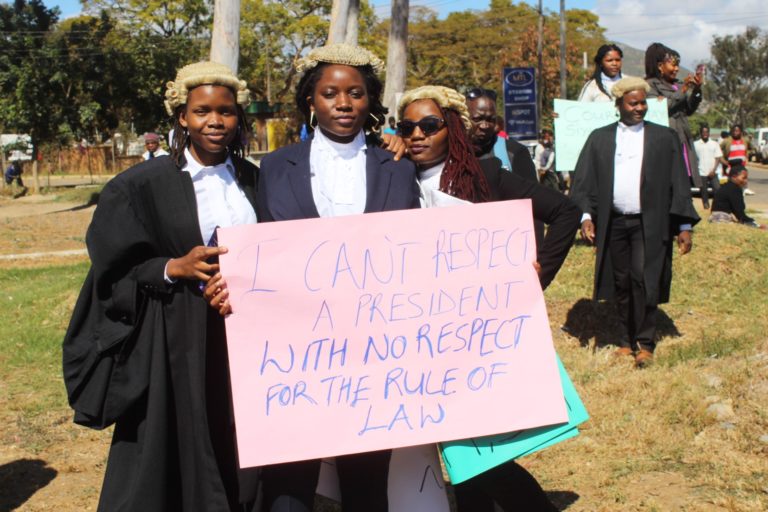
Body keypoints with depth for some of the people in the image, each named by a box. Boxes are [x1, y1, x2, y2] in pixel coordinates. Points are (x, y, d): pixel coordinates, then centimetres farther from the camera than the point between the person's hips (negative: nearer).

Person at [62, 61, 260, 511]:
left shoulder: (255, 181, 8)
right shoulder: (142, 186, -6)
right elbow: (115, 270, -5)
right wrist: (174, 268, -19)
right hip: (175, 344, -4)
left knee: (239, 461, 9)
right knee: (169, 466, 3)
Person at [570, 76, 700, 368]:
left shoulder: (664, 138, 6)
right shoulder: (599, 139, 8)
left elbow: (679, 185, 6)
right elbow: (584, 181, 5)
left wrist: (684, 226, 0)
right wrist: (585, 215, -9)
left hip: (649, 225, -2)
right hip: (613, 223, 2)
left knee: (643, 280, -11)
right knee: (622, 284, 7)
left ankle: (645, 343, -2)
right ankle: (629, 338, 20)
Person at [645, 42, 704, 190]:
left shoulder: (676, 85, 21)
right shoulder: (650, 84, 1)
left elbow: (689, 110, 18)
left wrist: (696, 90, 3)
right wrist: (682, 91, -10)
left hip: (683, 141, 7)